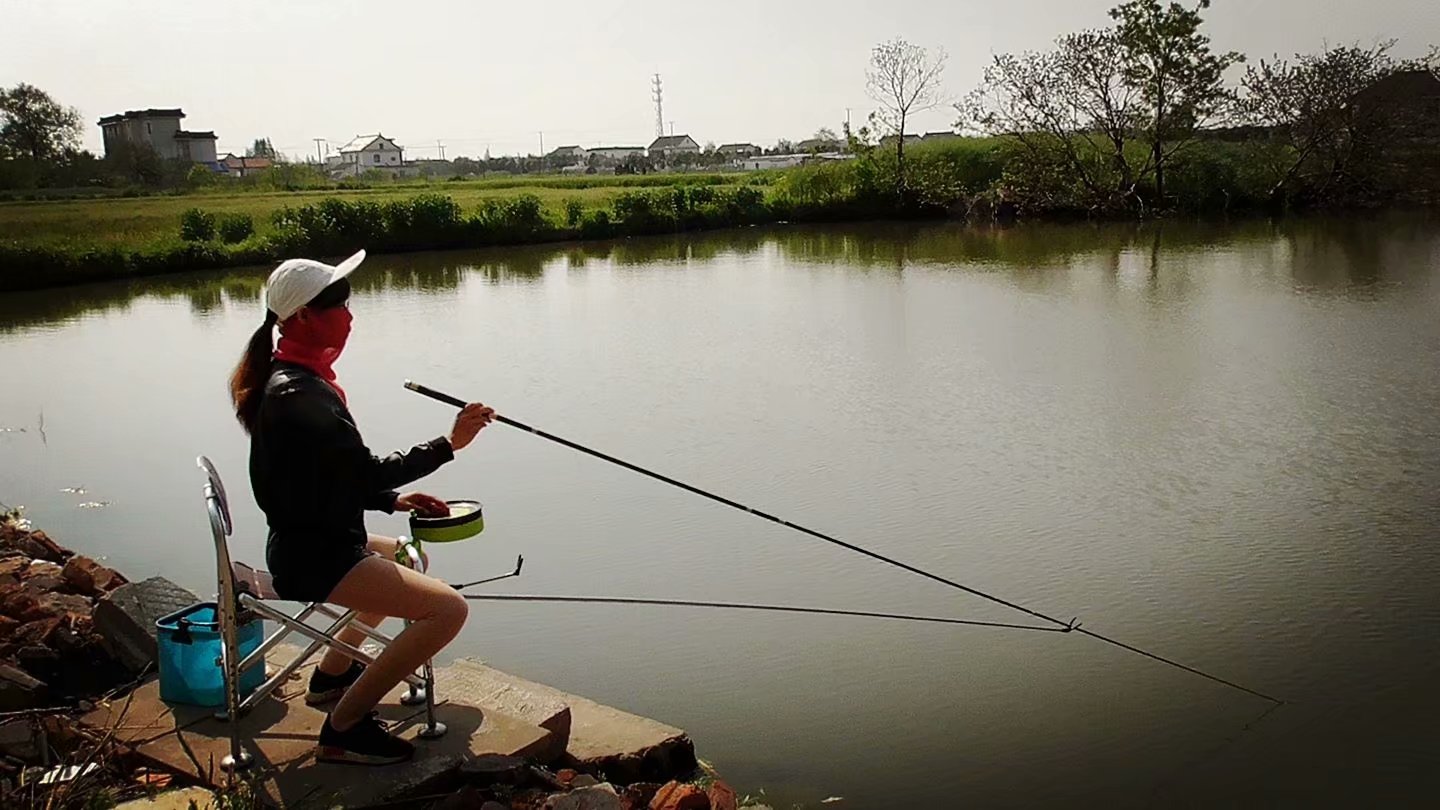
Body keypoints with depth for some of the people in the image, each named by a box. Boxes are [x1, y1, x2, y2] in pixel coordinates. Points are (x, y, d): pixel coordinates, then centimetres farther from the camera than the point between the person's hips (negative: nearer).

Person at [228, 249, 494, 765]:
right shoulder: (299, 394, -23)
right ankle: (343, 727, -8)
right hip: (314, 558, -11)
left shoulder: (288, 379, 9)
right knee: (448, 608, -19)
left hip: (314, 542, 11)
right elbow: (369, 471, -22)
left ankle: (331, 675, 37)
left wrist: (394, 500, 7)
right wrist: (449, 443, -19)